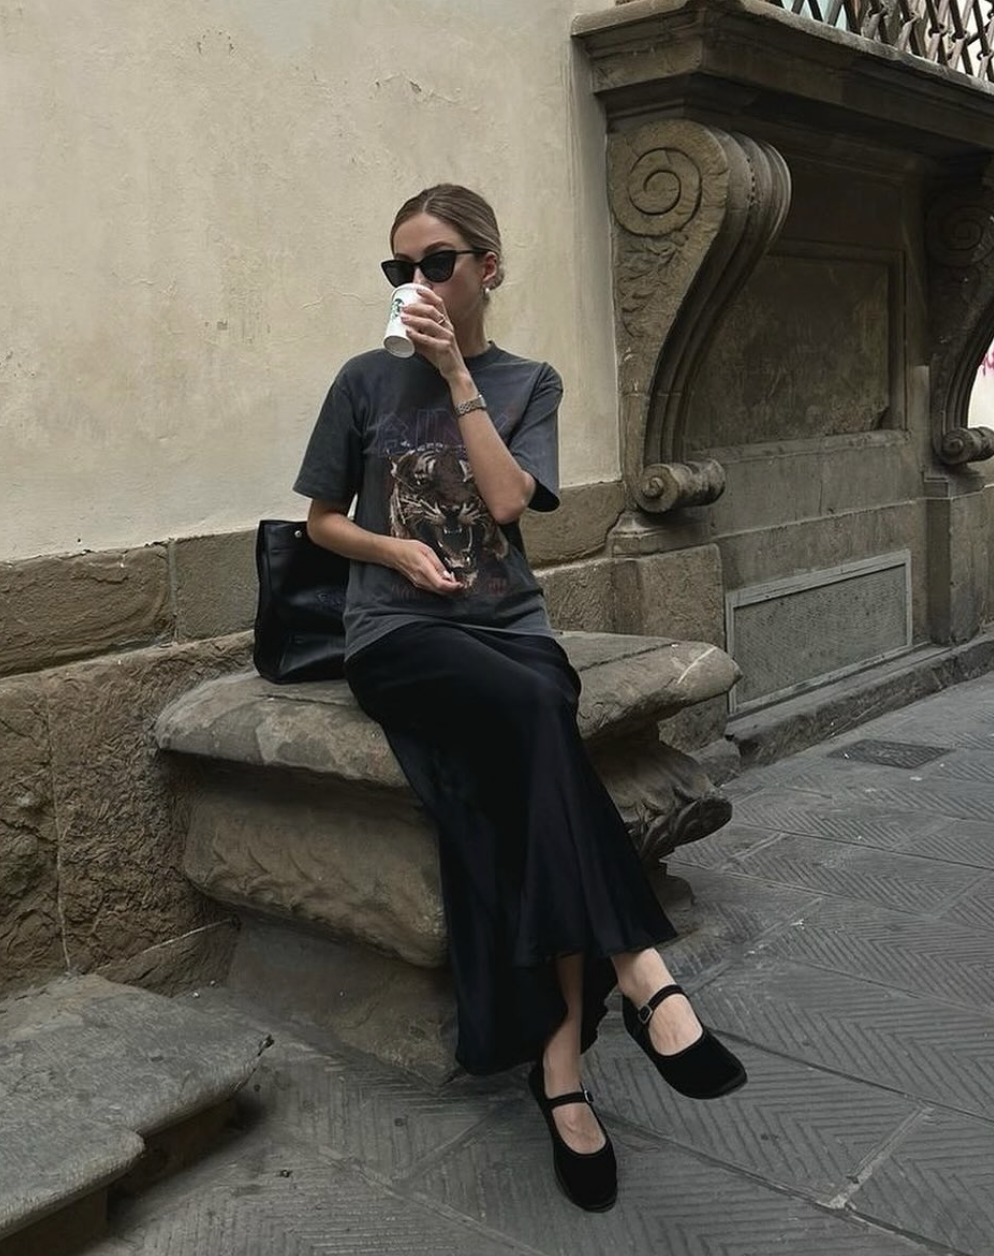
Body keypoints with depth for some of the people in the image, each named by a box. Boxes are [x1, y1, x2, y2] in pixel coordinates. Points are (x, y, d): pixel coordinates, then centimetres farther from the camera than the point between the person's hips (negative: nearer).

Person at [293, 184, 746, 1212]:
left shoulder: (529, 385, 11)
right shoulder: (366, 381, 8)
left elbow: (505, 498, -7)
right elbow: (322, 521, 13)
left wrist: (456, 373, -7)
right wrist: (398, 551, -6)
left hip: (508, 625, 2)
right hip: (398, 632, -1)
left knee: (519, 774, -31)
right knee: (531, 713, -34)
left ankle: (560, 1061, -26)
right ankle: (639, 969, -29)